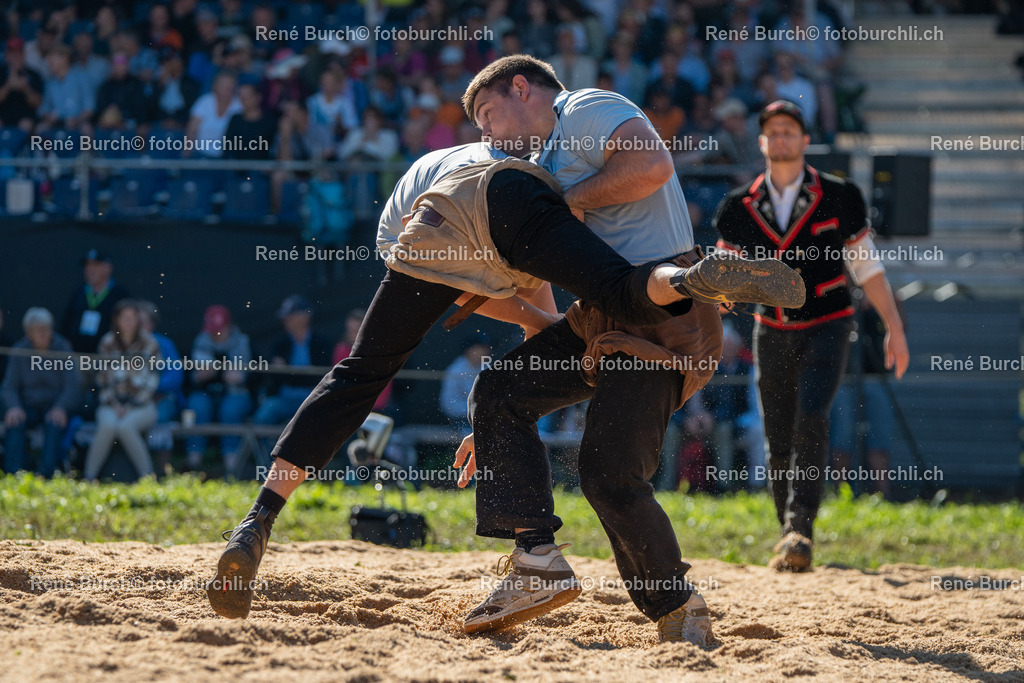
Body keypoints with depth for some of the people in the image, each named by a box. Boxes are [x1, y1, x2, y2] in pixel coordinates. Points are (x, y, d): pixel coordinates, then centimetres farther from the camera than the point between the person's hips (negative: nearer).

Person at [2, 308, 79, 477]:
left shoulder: (62, 348, -2)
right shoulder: (20, 351, 3)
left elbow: (71, 387, -6)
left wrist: (60, 408, -25)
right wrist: (14, 407, -20)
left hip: (55, 406, -2)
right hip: (29, 406, 2)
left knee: (55, 423, -35)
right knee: (14, 422, -30)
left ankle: (45, 473, -41)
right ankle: (14, 474, -37)